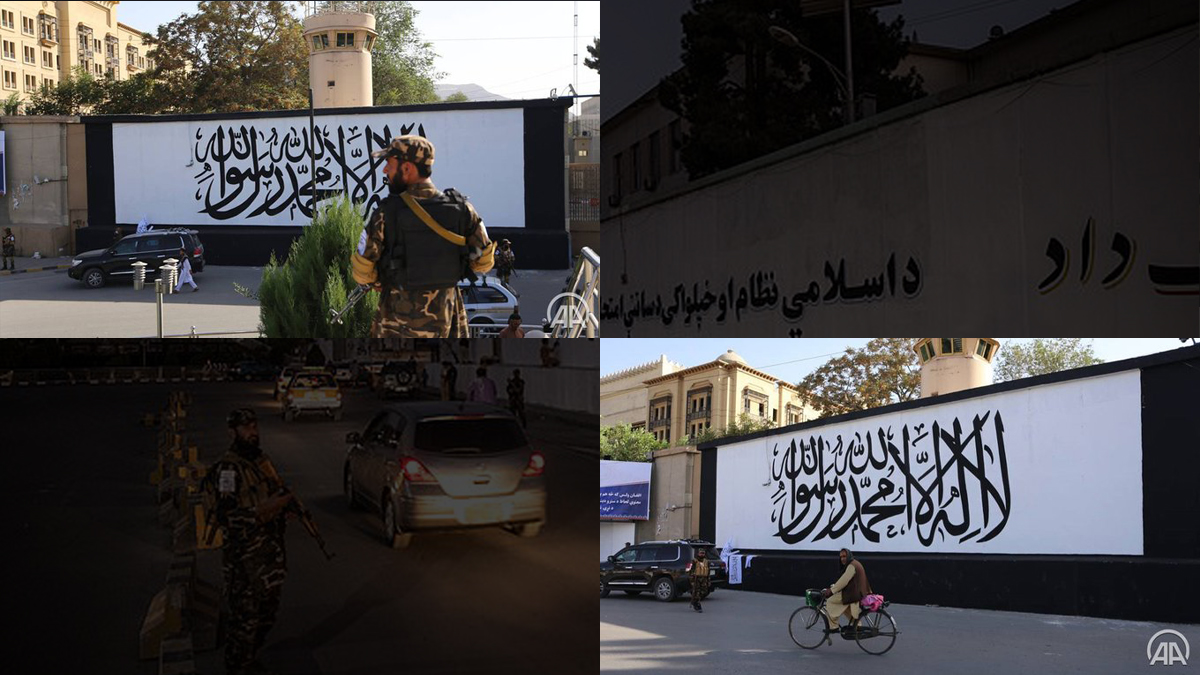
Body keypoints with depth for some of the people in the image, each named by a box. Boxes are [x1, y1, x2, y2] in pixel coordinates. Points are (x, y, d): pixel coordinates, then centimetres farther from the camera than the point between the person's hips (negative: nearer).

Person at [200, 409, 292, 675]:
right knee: (245, 617, 0)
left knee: (267, 613, 20)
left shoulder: (261, 460, 9)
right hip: (245, 555, -8)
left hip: (271, 550, 9)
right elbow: (226, 516, -25)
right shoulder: (228, 468, -18)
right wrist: (264, 509, -27)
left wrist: (284, 498, 3)